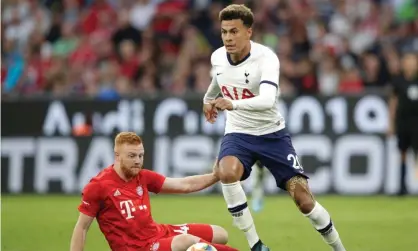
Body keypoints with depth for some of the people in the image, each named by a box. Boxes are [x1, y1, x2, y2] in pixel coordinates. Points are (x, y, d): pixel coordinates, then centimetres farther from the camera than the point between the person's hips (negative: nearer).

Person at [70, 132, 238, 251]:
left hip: (158, 232, 8)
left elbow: (184, 185, 7)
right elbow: (81, 227, -8)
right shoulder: (98, 186, -13)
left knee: (219, 234, 11)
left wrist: (215, 176, -6)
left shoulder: (143, 177, 4)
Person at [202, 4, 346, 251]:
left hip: (272, 133, -3)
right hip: (238, 132, 3)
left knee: (304, 199, -9)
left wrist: (234, 104, -58)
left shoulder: (266, 58, -24)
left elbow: (267, 100, -42)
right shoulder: (218, 57, -6)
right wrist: (209, 99, 40)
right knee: (227, 173, -31)